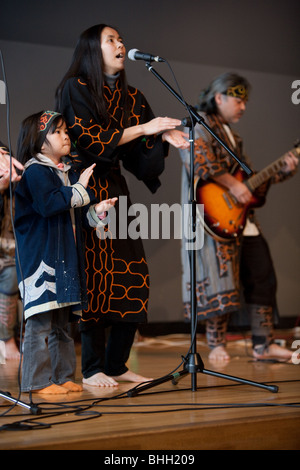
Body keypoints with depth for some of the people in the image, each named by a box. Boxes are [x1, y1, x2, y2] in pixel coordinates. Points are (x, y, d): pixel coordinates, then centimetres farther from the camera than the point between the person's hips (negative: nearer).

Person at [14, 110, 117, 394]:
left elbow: (76, 215, 24)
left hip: (66, 258, 9)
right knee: (40, 323, -8)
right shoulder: (35, 172, -8)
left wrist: (97, 211, 5)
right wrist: (80, 188, -15)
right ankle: (37, 381, -2)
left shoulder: (67, 174, 19)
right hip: (40, 256, -9)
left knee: (61, 322, 14)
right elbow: (49, 203, -23)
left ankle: (64, 376, 20)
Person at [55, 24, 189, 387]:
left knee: (132, 274, -1)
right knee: (93, 275, -9)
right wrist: (144, 128, -11)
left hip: (116, 193, 6)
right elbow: (89, 140, -12)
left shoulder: (130, 96, 16)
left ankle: (117, 365, 9)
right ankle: (92, 370, -1)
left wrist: (164, 137, -8)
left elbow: (138, 153, 12)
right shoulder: (74, 88, -2)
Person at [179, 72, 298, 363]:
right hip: (216, 219, -9)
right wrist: (232, 185, -24)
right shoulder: (200, 126, -2)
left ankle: (263, 344, 11)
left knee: (262, 278, 6)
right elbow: (197, 157, -24)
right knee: (220, 280, -8)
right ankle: (217, 345, 3)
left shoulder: (232, 136, 26)